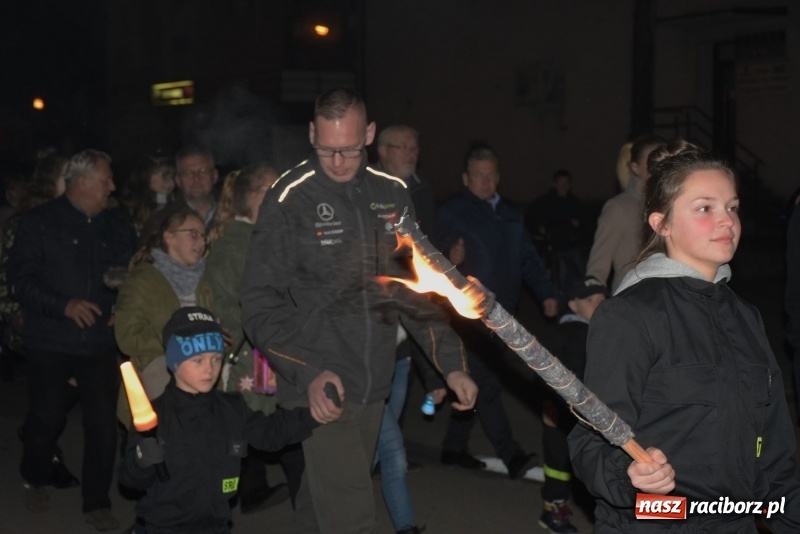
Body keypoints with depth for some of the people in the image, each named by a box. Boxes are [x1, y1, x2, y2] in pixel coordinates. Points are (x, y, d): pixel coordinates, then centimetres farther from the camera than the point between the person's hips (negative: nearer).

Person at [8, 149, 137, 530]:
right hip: (49, 342, -3)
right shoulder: (40, 223, -3)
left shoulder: (116, 227, 9)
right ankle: (34, 480, 37)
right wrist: (64, 306, -18)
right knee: (47, 418, 9)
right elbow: (21, 281, -8)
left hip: (100, 342, 3)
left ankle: (97, 502, 13)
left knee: (104, 423, -1)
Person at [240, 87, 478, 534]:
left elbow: (417, 288, 13)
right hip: (320, 388, -5)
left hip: (374, 387, 5)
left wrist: (451, 362, 4)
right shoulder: (290, 200, -8)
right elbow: (261, 305, -8)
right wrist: (308, 374, -20)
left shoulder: (392, 195, 6)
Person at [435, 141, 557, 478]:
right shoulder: (451, 213, -4)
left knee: (476, 385, 12)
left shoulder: (509, 214, 16)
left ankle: (453, 448, 23)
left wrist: (546, 293, 2)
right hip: (470, 315, -7)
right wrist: (450, 260, -33)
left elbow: (528, 257, 14)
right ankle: (511, 456, -8)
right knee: (487, 386, -9)